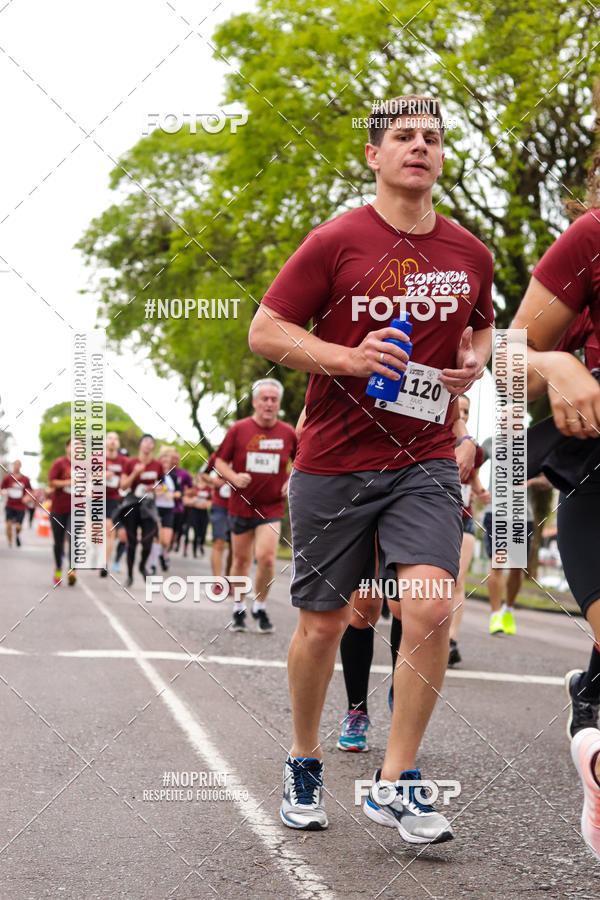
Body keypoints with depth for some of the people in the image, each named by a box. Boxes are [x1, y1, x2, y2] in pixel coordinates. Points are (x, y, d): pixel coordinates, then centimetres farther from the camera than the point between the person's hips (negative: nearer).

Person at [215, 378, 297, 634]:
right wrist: (234, 478, -14)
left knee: (266, 557, -15)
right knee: (241, 560, 8)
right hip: (241, 505, 0)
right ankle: (238, 609, 26)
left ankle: (259, 607, 6)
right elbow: (220, 461, 4)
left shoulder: (288, 433, 2)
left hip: (271, 508, 0)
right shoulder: (239, 429, -2)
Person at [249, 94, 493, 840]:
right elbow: (265, 331, -3)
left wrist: (474, 360, 3)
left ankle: (395, 783, -3)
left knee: (430, 609, -16)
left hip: (426, 462, 2)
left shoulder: (469, 254, 8)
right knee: (321, 624, 7)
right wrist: (348, 359, -17)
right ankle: (303, 764, 30)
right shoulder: (335, 242, -4)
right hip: (333, 463, -2)